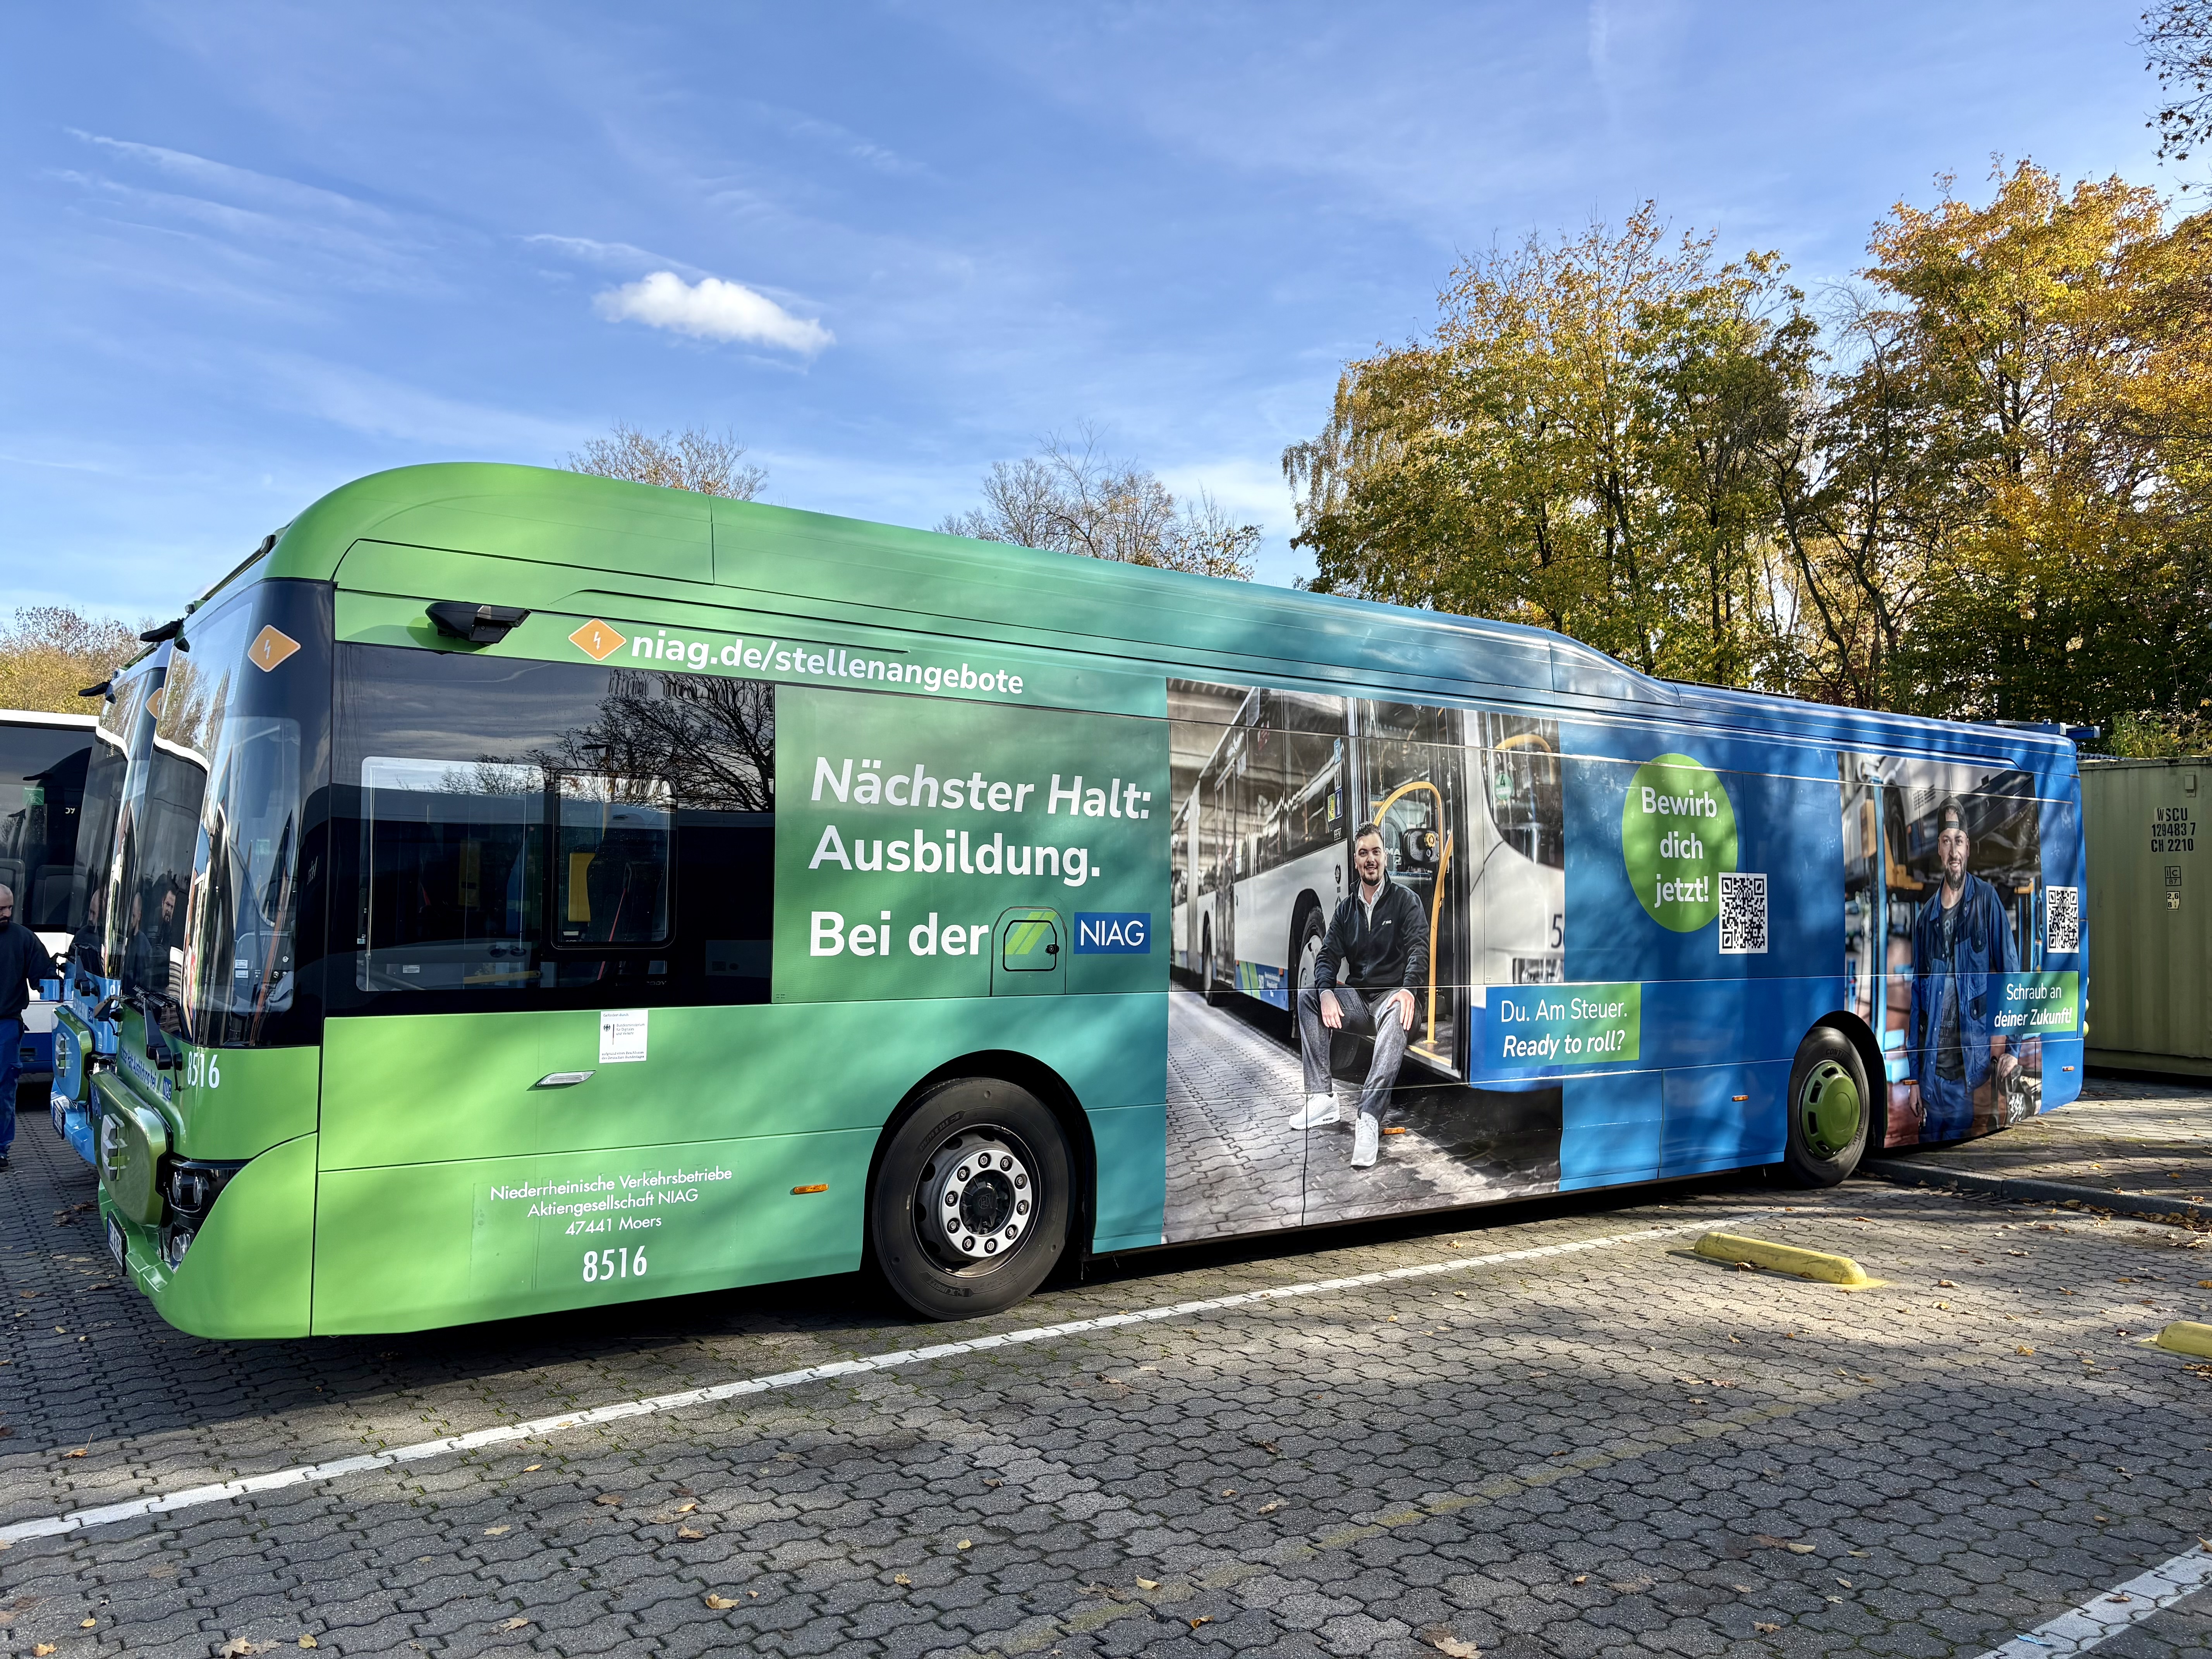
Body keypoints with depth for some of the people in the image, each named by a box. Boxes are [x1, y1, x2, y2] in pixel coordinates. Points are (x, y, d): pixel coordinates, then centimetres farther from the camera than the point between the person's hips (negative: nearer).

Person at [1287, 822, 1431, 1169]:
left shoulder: (1404, 899, 1)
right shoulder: (1347, 909, 14)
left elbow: (1419, 947, -11)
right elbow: (1328, 955, 7)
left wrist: (1408, 988, -31)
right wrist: (1327, 992, -16)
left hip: (1391, 996, -5)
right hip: (1356, 998, 5)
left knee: (1397, 1019, -39)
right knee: (1307, 994, -20)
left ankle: (1369, 1118, -52)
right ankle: (1323, 1098, -23)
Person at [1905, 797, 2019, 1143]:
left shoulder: (1987, 900, -2)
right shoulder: (1926, 915, 8)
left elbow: (2011, 971, -3)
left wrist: (2010, 1047, -11)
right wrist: (1914, 1074, 10)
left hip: (1974, 1062, -3)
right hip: (1932, 1066, 3)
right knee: (1929, 1143, 9)